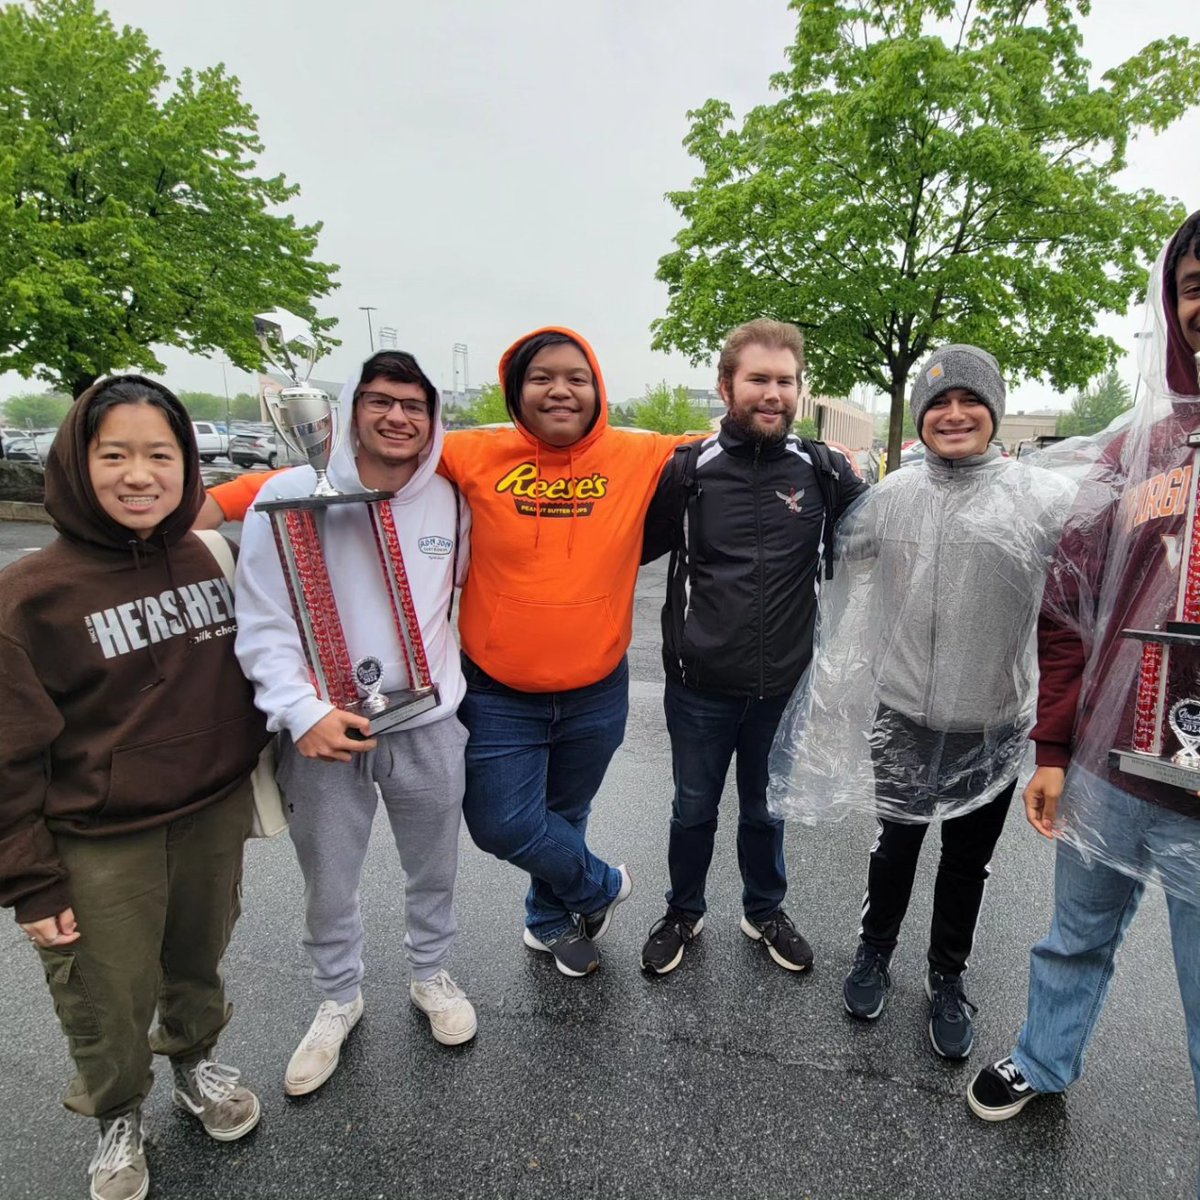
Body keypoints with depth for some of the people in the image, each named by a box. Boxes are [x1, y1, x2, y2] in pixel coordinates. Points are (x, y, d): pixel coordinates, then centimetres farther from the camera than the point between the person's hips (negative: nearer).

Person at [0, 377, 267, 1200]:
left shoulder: (215, 560, -4)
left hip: (215, 816, 3)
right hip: (102, 846, -3)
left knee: (200, 963, 23)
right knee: (108, 1004, 15)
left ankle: (196, 1061, 53)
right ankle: (119, 1118, 45)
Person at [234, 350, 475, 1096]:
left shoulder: (452, 502, -2)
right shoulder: (290, 496, -11)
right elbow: (263, 626, -10)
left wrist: (462, 680, 10)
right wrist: (303, 712, -19)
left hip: (429, 726, 2)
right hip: (322, 734, -2)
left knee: (434, 873, 20)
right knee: (329, 889, 16)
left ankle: (432, 975, 48)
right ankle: (340, 999, 44)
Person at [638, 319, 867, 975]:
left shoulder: (825, 472, -4)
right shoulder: (687, 470, -8)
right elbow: (632, 546, 2)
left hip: (784, 686, 1)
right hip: (699, 684, -1)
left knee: (766, 810, 21)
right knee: (693, 809, 17)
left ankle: (764, 911, 46)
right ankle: (683, 913, 42)